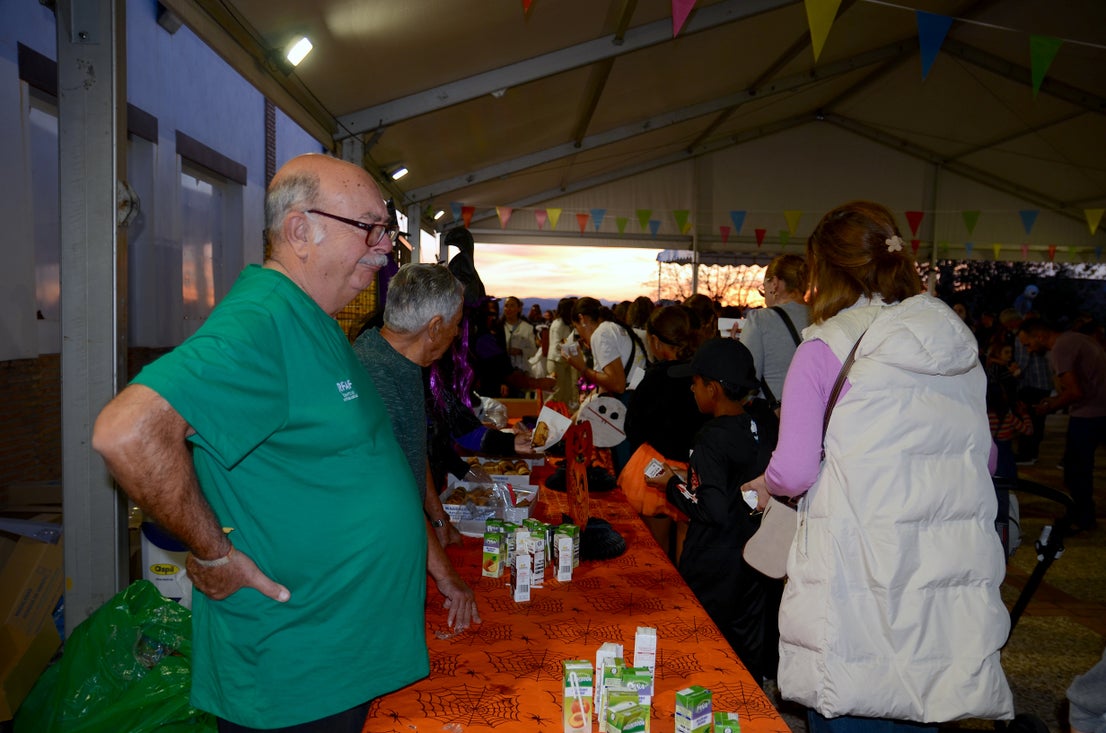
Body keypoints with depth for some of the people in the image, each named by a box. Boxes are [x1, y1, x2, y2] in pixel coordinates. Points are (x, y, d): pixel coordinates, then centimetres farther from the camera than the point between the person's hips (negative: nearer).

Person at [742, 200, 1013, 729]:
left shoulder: (826, 350, -9)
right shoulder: (959, 346, 7)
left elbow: (794, 471, -13)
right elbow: (983, 459, 15)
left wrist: (765, 484, 8)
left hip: (859, 573, -5)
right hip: (949, 579, 5)